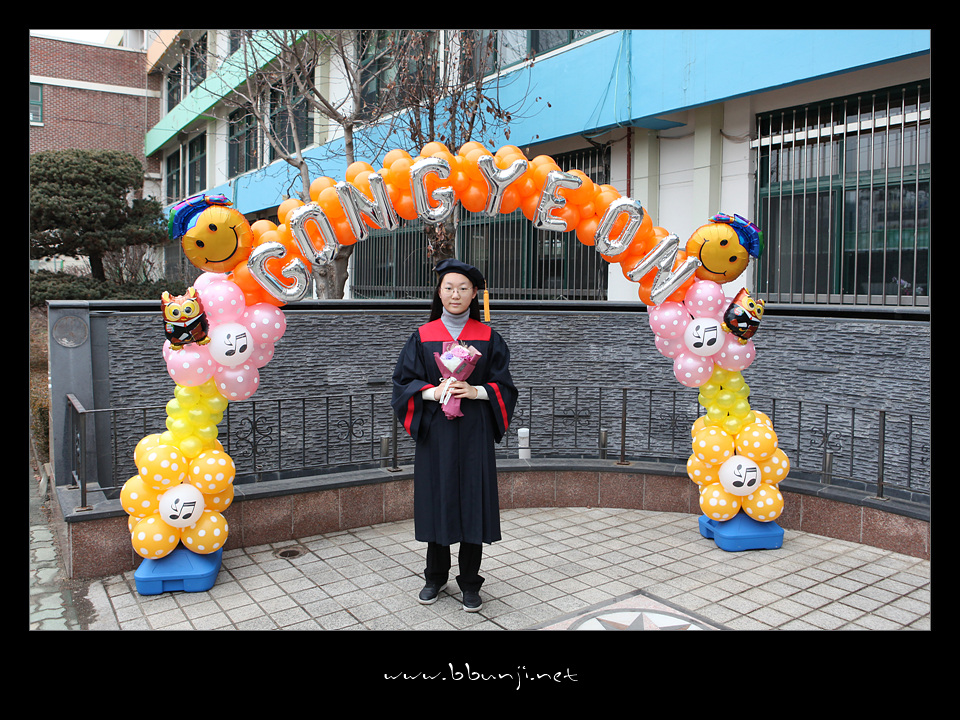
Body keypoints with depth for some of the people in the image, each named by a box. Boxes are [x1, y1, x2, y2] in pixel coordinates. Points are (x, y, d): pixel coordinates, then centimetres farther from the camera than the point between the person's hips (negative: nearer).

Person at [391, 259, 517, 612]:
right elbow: (404, 381, 3)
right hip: (435, 431, 1)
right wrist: (433, 392, -14)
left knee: (472, 501, 1)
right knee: (436, 500, 6)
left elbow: (504, 386, 3)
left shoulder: (488, 338, 4)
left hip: (474, 432, 0)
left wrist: (475, 391, -15)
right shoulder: (423, 337, 4)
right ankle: (436, 576, 26)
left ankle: (470, 583, 15)